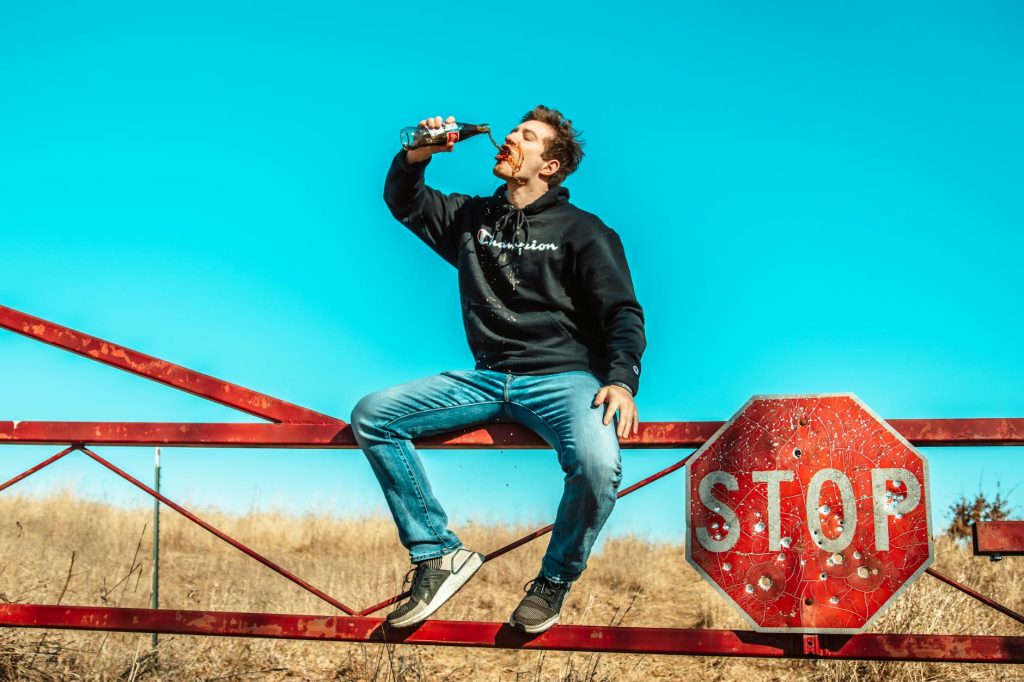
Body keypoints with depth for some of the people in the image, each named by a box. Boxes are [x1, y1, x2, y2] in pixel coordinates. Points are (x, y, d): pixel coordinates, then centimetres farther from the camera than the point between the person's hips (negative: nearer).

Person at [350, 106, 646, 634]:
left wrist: (622, 381, -21)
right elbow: (403, 203, 27)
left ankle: (554, 581, -6)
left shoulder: (582, 230, 4)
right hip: (486, 380, 5)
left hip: (561, 378, -5)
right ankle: (438, 554, -6)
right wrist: (416, 157, 4)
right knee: (371, 415, -10)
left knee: (598, 466, -36)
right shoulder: (471, 218, 17)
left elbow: (623, 313, -2)